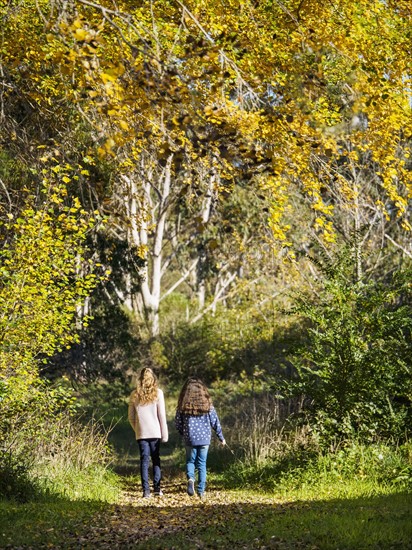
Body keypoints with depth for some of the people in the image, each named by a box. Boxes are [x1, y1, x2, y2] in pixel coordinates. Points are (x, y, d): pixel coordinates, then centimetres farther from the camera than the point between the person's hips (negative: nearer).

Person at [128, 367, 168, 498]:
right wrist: (165, 434, 2)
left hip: (141, 433, 1)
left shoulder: (134, 395, 2)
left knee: (144, 460, 4)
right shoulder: (157, 393, -3)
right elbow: (162, 415, -3)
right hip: (155, 432, -1)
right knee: (156, 459, 10)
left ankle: (146, 490, -1)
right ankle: (157, 487, 3)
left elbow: (131, 417, 6)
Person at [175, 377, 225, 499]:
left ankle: (190, 478, -15)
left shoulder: (183, 405, -2)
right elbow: (215, 422, 2)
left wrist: (183, 434, 22)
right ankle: (201, 490, 7)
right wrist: (221, 438, 14)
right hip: (204, 438, 1)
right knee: (202, 463, 10)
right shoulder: (207, 404, -1)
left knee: (190, 461, 15)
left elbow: (178, 423, 2)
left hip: (190, 439, -1)